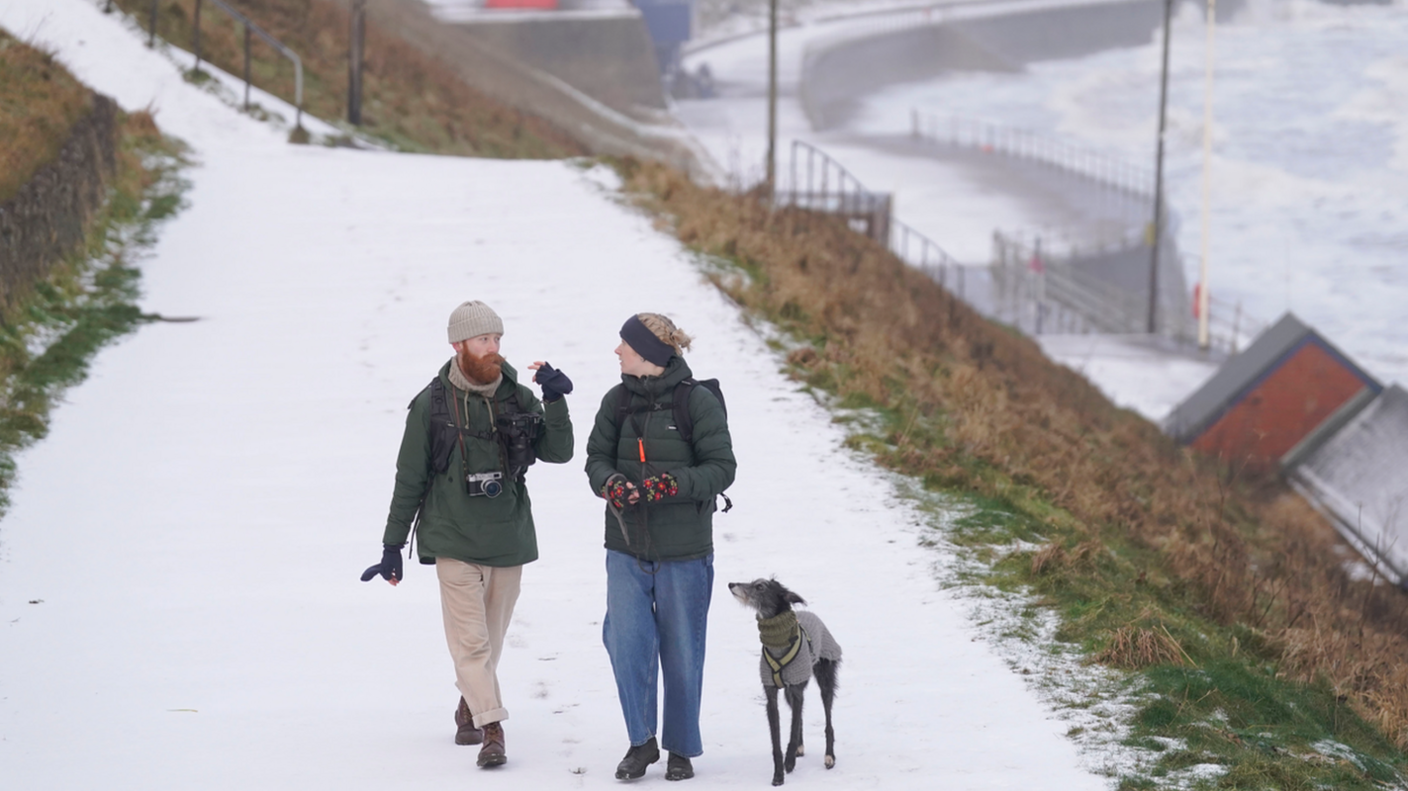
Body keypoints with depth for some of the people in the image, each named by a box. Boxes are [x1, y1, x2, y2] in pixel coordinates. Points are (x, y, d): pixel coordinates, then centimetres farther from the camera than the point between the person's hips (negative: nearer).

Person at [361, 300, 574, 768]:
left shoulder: (518, 399, 3)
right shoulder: (432, 405, -4)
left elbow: (558, 452, -2)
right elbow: (409, 479, 1)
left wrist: (555, 401, -17)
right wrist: (392, 545, 3)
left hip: (509, 541, 3)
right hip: (453, 541, -3)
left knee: (491, 637, 13)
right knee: (470, 638, -11)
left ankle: (469, 707, 34)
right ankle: (492, 730, -13)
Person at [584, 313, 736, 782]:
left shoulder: (698, 402, -10)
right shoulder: (617, 401, 4)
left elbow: (721, 467, -9)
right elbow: (597, 457, 8)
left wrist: (675, 485, -25)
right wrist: (610, 482, -15)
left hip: (684, 550, -3)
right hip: (626, 547, 3)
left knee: (682, 650, 7)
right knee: (627, 643, -6)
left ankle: (681, 749, 21)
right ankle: (641, 742, 9)